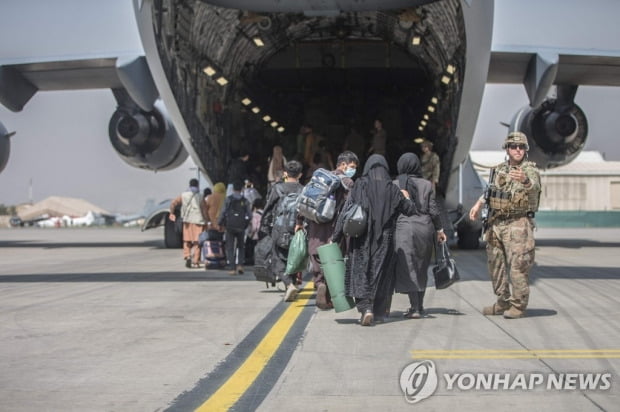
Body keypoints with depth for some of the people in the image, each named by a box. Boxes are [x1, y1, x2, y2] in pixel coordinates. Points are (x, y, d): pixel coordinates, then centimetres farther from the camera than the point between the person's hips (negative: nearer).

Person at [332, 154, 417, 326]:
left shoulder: (359, 186, -4)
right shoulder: (392, 189, 1)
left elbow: (346, 212, -7)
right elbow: (410, 210, 10)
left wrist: (336, 238, -4)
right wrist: (406, 198, 32)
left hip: (361, 239, -2)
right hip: (384, 241, 2)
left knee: (361, 273, 0)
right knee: (379, 274, 12)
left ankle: (365, 307, -19)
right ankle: (375, 310, 15)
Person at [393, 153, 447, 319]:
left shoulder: (394, 185, 0)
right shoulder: (426, 184, 5)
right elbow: (433, 210, 4)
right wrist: (439, 229, 14)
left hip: (404, 227, -3)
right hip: (425, 227, 3)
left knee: (408, 268, -2)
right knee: (422, 269, 13)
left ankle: (415, 307, -9)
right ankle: (419, 306, 19)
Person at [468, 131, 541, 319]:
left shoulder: (530, 170, -9)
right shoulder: (499, 169, 9)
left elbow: (534, 187, -32)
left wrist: (524, 180, -53)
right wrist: (478, 204, 13)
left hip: (518, 224, -7)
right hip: (495, 223, 7)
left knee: (517, 266, -8)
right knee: (495, 264, 13)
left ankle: (519, 305, 3)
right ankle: (503, 302, 25)